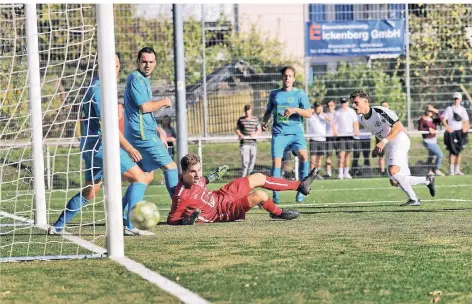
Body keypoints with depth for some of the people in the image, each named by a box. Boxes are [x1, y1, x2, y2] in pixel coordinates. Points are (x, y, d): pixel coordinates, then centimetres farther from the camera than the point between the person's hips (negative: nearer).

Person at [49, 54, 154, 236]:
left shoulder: (93, 87, 17)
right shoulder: (99, 89, -15)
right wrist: (128, 148, -23)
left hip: (90, 147, 10)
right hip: (102, 145, -10)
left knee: (89, 192, 20)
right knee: (140, 178, -11)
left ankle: (58, 226, 23)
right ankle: (130, 226, -19)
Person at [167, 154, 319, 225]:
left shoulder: (191, 177, -10)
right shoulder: (182, 196, -34)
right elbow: (171, 220, -28)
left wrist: (213, 176, 18)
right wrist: (187, 220, -43)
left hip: (218, 196, 9)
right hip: (224, 211, -9)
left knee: (258, 178, 12)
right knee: (259, 195, -24)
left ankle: (300, 185, 28)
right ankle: (278, 213, 10)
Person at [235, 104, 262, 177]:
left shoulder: (256, 119, 7)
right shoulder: (241, 120, 3)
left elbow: (259, 130, 9)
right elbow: (237, 129, 11)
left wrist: (255, 134, -12)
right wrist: (240, 134, -9)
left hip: (253, 143, 3)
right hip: (244, 143, -3)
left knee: (252, 161, 9)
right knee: (245, 161, -13)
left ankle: (248, 175, 26)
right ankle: (243, 177, -8)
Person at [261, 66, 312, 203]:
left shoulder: (300, 94, 6)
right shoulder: (274, 94, 15)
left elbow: (309, 114, -1)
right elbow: (268, 111, 26)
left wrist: (295, 110, -17)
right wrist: (264, 122, 7)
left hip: (296, 132, -2)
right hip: (278, 133, 2)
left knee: (303, 155, -27)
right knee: (276, 162, -9)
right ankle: (275, 195, 0)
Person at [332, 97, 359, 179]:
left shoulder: (352, 112, 9)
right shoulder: (337, 112, 4)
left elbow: (355, 123, 8)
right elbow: (334, 123, 2)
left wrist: (356, 131, -8)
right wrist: (335, 132, -14)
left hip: (350, 134, 3)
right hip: (340, 135, -3)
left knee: (348, 154, 6)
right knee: (341, 154, -11)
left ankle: (346, 172, 14)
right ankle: (340, 173, -11)